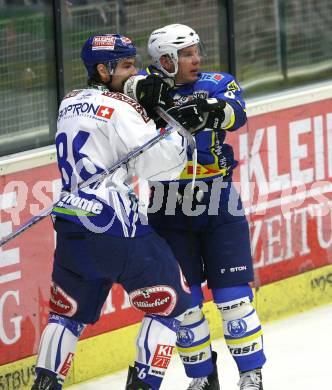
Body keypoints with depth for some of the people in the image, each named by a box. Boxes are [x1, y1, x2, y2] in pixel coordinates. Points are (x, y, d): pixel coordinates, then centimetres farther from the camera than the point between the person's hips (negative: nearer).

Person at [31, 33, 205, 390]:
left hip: (71, 226, 8)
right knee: (171, 302, 5)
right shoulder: (118, 108, -10)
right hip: (114, 227, -8)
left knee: (70, 310, 18)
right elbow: (154, 162, -16)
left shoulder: (68, 104, 15)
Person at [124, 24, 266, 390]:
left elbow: (235, 112, -20)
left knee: (233, 297, -2)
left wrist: (211, 109, -42)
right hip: (169, 214, 0)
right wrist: (142, 90, -40)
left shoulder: (216, 83, -2)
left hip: (220, 209, 0)